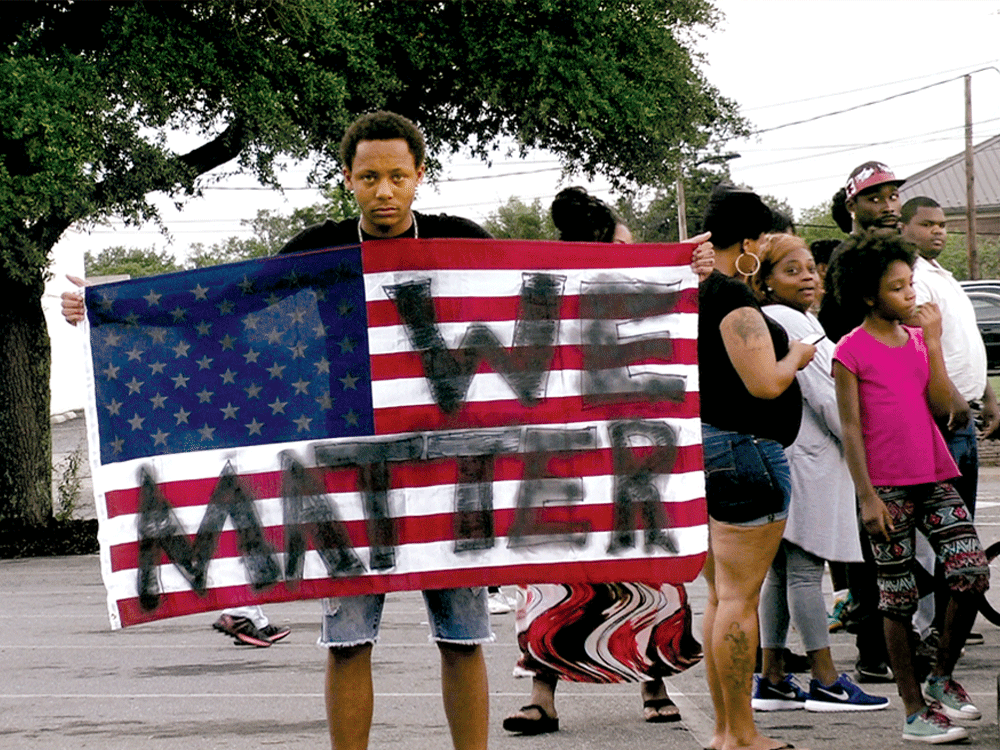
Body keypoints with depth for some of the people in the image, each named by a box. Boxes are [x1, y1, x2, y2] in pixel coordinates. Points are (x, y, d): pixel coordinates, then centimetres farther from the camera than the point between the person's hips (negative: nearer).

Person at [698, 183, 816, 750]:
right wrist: (798, 357, -3)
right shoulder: (733, 297, -16)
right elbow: (765, 383, -21)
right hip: (743, 450, -10)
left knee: (721, 597, 14)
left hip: (701, 448, 10)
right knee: (739, 599, -7)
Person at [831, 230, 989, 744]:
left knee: (972, 573, -9)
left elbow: (943, 406, 2)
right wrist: (866, 495, -12)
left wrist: (932, 342, -3)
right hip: (887, 487, -5)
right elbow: (850, 428, -6)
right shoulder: (851, 351, -4)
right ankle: (914, 710, 9)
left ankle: (941, 678, 11)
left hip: (934, 478, 5)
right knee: (899, 598, 1)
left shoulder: (917, 337, 12)